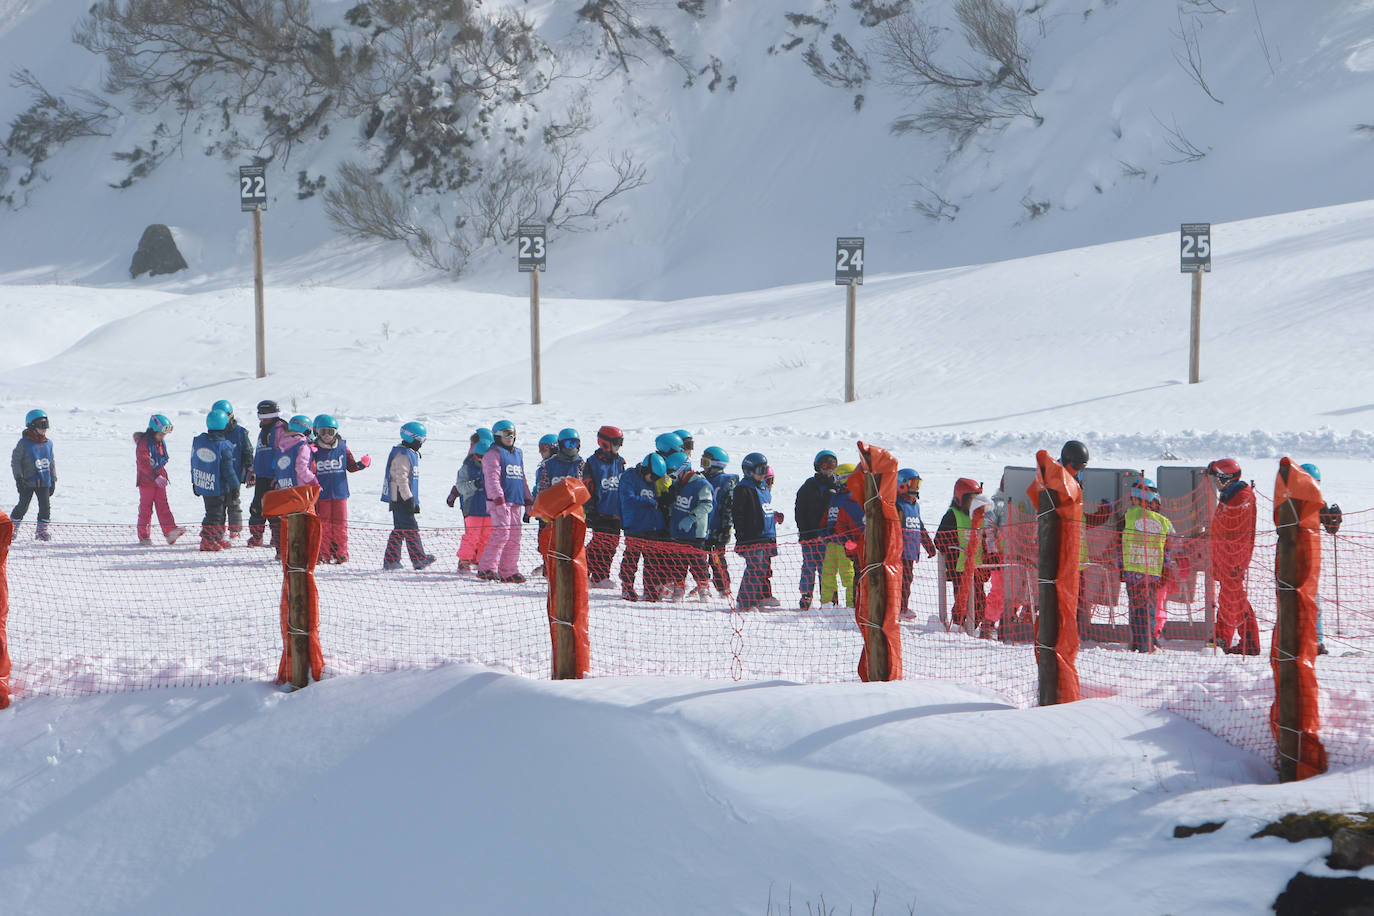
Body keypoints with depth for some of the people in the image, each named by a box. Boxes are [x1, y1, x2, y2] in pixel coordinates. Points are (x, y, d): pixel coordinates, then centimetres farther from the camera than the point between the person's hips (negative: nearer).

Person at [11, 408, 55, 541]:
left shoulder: (48, 443, 7)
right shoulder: (24, 443, -8)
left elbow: (52, 462, 16)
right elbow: (15, 460, -4)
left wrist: (53, 480, 15)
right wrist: (18, 477, -12)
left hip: (44, 482, 4)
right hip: (28, 481, -4)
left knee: (46, 506, 0)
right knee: (23, 506, -1)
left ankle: (42, 530, 13)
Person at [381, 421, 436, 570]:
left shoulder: (410, 453, 17)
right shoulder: (402, 455, -16)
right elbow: (401, 480, -21)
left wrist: (414, 502, 26)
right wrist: (409, 499, -21)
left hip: (404, 498, 11)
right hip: (401, 500, -11)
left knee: (399, 530, 11)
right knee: (411, 529, -8)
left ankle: (390, 560, 12)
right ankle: (419, 559, -7)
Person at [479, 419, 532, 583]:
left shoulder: (518, 454, 22)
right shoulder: (493, 453, -3)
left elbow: (523, 480, 27)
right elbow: (492, 479, -13)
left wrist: (528, 502, 22)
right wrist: (500, 502, -22)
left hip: (517, 502, 8)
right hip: (500, 501, -8)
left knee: (514, 537, 4)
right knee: (502, 533, -17)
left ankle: (508, 571, 8)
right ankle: (486, 568, -14)